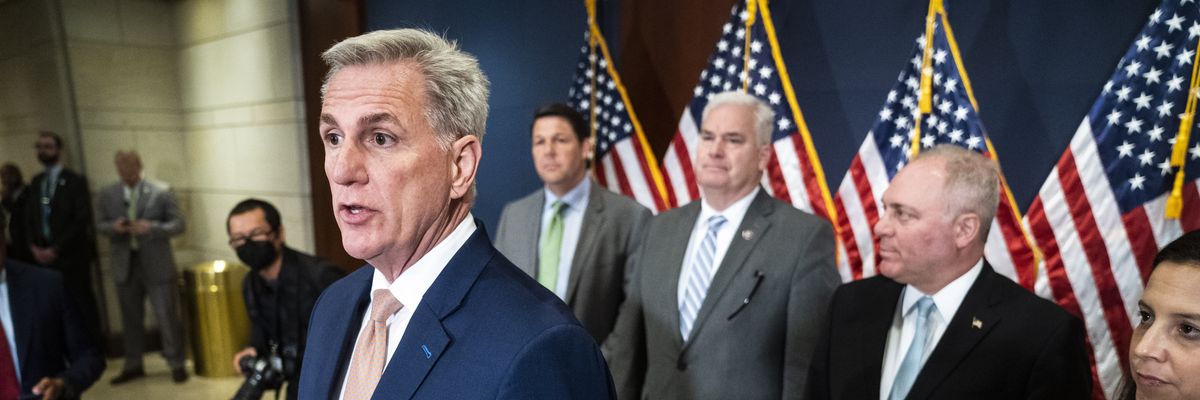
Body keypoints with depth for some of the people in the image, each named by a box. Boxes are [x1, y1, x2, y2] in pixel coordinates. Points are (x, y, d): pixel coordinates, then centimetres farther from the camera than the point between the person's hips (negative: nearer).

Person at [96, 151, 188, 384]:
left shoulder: (161, 193, -5)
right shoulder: (106, 195, 6)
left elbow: (178, 224, -5)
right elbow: (100, 225, 10)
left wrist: (151, 227, -21)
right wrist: (114, 227, -13)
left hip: (157, 265, -3)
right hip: (125, 266, 4)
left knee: (167, 318, 1)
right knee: (130, 319, 14)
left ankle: (176, 364, 12)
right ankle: (133, 365, 28)